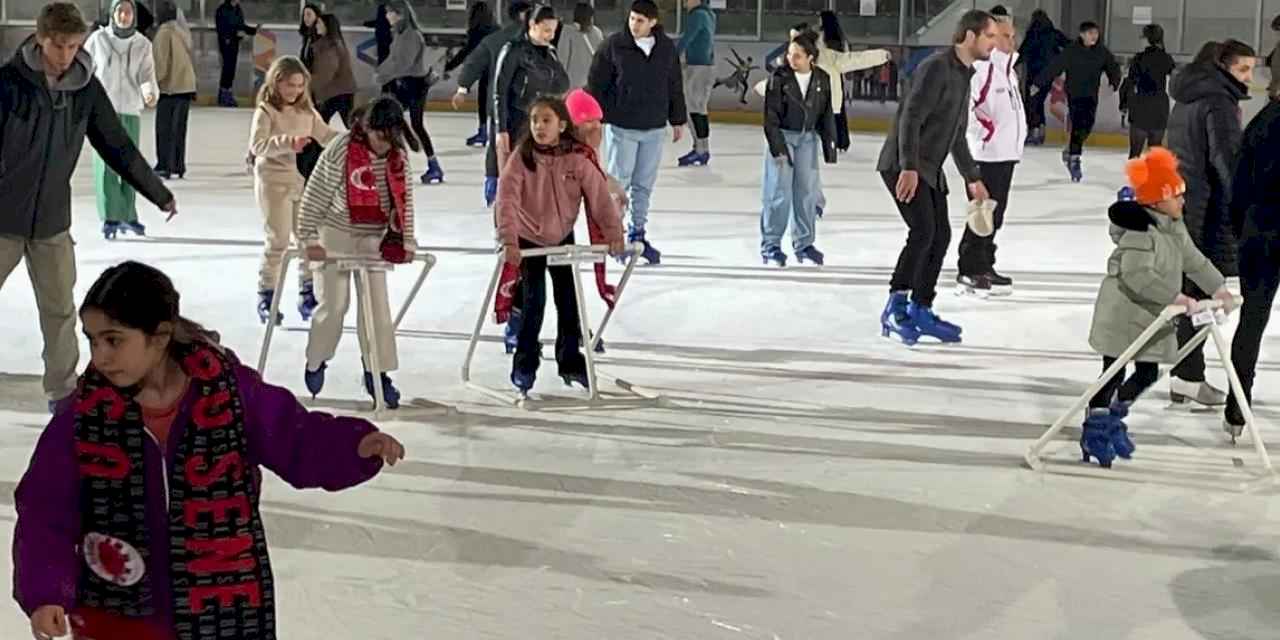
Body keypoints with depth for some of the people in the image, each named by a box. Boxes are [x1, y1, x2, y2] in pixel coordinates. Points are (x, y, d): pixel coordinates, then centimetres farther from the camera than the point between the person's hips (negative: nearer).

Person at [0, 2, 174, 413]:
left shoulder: (87, 89, -1)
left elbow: (117, 146, 8)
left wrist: (159, 193, 13)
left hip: (53, 221, 3)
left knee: (60, 309, 7)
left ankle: (62, 390, 19)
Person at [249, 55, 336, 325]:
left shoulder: (307, 111, 8)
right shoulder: (266, 111, -10)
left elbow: (325, 135, 15)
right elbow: (257, 145, -23)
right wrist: (289, 142, -36)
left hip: (304, 180, 6)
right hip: (274, 183, -6)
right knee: (278, 240, -6)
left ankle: (308, 295, 18)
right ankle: (266, 295, 7)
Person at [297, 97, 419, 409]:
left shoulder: (399, 155, -9)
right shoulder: (340, 151, -22)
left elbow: (405, 199, 1)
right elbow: (313, 196, -15)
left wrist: (406, 241, -1)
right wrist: (310, 240, -15)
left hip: (374, 238, 4)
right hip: (336, 234, -4)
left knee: (377, 304, 2)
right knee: (335, 303, 1)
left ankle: (377, 372, 11)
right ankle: (316, 362, 24)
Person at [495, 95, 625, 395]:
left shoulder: (578, 158, -17)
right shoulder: (521, 157, -21)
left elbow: (600, 196, -13)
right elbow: (507, 198, -27)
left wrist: (613, 233, -16)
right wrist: (509, 239, -37)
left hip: (563, 238, 2)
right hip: (529, 239, -2)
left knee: (569, 302, 9)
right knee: (534, 302, -4)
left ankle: (570, 360, 26)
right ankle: (525, 364, 13)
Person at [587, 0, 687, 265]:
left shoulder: (667, 48, 2)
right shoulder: (613, 46, -8)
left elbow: (675, 87, 12)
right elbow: (596, 84, -5)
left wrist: (678, 120, 15)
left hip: (654, 128, 4)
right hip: (621, 126, -4)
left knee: (644, 186, 10)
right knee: (619, 182, 2)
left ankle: (637, 235, 21)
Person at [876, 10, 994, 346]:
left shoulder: (964, 74, 16)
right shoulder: (936, 68, -15)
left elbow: (957, 135, 25)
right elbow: (910, 118, -24)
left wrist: (972, 177, 29)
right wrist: (909, 168, -33)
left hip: (931, 169, 10)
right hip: (904, 167, -10)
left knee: (940, 235, 9)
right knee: (923, 231, -19)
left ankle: (920, 310, 19)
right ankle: (896, 307, -13)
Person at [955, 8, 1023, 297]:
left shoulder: (1009, 69, 16)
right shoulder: (981, 67, -16)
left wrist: (1018, 136, 21)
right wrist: (987, 132, -20)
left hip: (1007, 153, 9)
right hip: (987, 154, -9)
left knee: (995, 214, 14)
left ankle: (984, 267, 22)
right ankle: (968, 271, 1)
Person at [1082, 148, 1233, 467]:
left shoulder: (1174, 227, 7)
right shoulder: (1140, 230, -24)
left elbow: (1193, 260, 18)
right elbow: (1138, 275, -33)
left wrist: (1219, 288, 16)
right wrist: (1178, 297, -32)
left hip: (1152, 318, 9)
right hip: (1122, 315, -9)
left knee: (1148, 373, 15)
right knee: (1113, 375, -1)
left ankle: (1113, 420, 32)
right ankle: (1095, 431, 13)